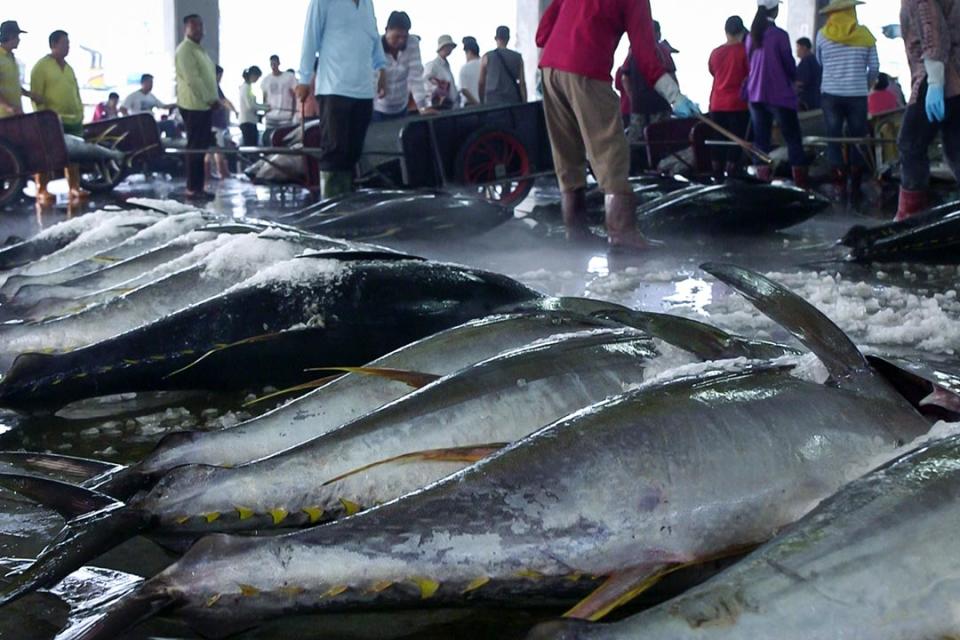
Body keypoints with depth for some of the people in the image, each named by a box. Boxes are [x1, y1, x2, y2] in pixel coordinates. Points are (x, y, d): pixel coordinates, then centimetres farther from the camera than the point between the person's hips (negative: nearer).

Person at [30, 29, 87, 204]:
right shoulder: (41, 66, -3)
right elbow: (36, 95, -8)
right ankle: (41, 192, -3)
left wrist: (80, 114, 14)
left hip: (73, 120, 7)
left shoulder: (68, 68, 19)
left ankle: (74, 189, 15)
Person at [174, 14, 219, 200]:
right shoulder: (185, 50, -10)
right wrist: (210, 99, -17)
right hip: (194, 105, -10)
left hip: (204, 105, 10)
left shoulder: (199, 49, 21)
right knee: (196, 147, -9)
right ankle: (192, 188, -8)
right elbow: (192, 79, -18)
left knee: (201, 147, 9)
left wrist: (214, 99, 9)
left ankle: (197, 187, 12)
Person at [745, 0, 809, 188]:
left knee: (761, 141, 6)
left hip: (756, 95, 5)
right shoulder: (779, 35, -11)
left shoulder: (751, 36, 5)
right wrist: (793, 78, 17)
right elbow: (790, 65, -3)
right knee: (793, 140, 1)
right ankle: (801, 184, -3)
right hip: (780, 95, -5)